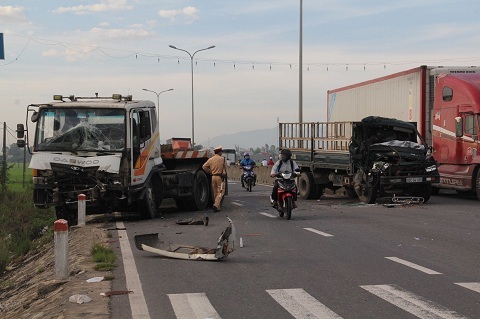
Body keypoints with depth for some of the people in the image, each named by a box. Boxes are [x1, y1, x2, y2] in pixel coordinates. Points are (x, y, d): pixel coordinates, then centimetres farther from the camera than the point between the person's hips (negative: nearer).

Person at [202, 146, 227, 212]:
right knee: (220, 192, -3)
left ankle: (217, 207, 18)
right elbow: (225, 168, 4)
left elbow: (204, 166, -3)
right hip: (220, 177, -4)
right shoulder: (222, 159, -4)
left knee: (215, 192, 13)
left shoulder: (210, 159, 4)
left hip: (213, 177, 4)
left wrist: (210, 171, 9)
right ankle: (216, 205, -21)